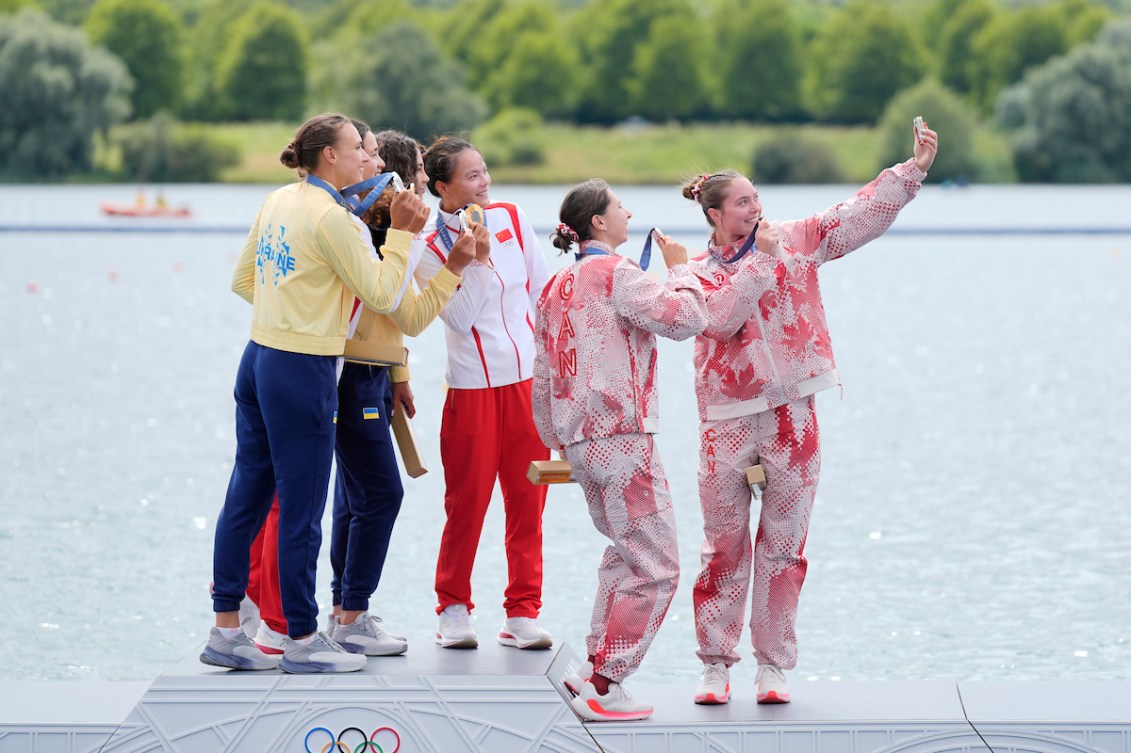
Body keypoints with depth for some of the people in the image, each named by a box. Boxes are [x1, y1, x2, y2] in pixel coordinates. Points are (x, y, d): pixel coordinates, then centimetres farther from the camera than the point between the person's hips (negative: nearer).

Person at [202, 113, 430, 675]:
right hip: (303, 371, -9)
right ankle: (303, 640, 8)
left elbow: (243, 280, 17)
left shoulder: (277, 202, 10)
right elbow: (381, 294, -12)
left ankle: (225, 630, 16)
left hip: (260, 356, 9)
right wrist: (402, 233, -5)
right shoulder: (331, 217, -15)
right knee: (301, 508, 0)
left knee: (246, 496, 11)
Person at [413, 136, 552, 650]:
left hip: (529, 378, 3)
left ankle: (522, 613, 11)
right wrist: (475, 261, -21)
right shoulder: (430, 248, -6)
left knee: (528, 502, 4)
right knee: (467, 503, 1)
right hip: (473, 386, -3)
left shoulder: (512, 218, 5)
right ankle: (453, 608, 16)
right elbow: (461, 318, -14)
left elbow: (542, 290, 11)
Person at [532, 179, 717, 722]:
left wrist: (557, 442, 26)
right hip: (622, 436, -9)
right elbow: (685, 318, -18)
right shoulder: (615, 273, -9)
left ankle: (593, 671, 18)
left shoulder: (556, 286, 17)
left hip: (579, 440, 9)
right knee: (654, 567, -6)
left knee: (625, 553, 22)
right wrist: (679, 268, -1)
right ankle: (602, 689, -8)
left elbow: (542, 377, 19)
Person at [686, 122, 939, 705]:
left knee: (783, 546, 5)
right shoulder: (698, 272, 1)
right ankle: (716, 665, 13)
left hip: (792, 415, 1)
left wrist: (915, 168, -10)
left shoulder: (794, 241, 5)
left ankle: (773, 666, 13)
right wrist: (759, 261, -17)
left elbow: (862, 213, 0)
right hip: (728, 419, -1)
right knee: (724, 547, 4)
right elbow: (721, 318, -17)